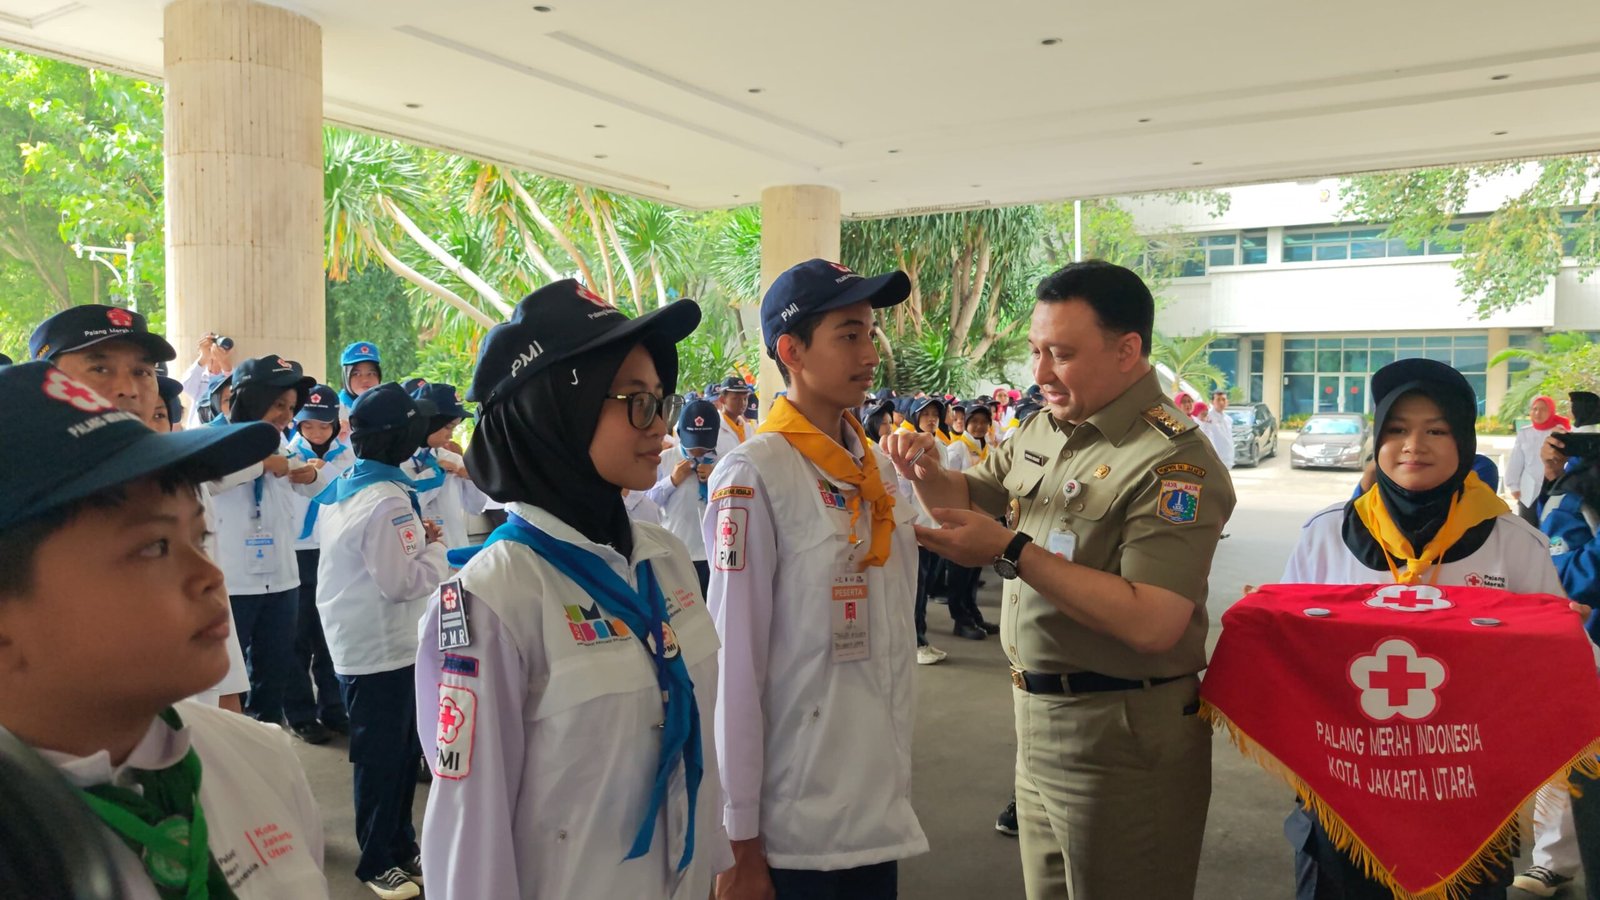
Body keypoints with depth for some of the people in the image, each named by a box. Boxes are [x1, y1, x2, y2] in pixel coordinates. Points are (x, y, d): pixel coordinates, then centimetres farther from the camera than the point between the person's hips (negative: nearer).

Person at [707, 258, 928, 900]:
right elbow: (734, 665, -16)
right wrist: (741, 842, -13)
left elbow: (894, 635, 10)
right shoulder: (752, 477, -15)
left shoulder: (878, 468, 5)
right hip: (793, 823, -6)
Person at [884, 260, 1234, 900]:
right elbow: (970, 501, 20)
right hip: (1038, 716, 8)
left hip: (1122, 737, -8)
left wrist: (1013, 552, -27)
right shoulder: (1043, 428, 7)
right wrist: (930, 474, -3)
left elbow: (1152, 624, -28)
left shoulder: (1171, 461, -20)